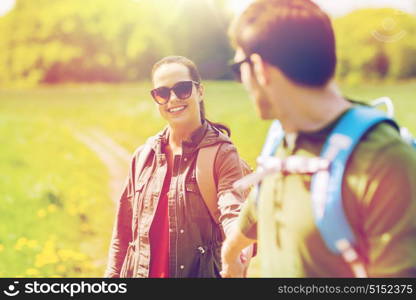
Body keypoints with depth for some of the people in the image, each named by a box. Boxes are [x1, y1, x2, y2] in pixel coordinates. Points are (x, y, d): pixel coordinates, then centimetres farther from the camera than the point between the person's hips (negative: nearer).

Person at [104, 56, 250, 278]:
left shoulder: (222, 154, -8)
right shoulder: (143, 157, 7)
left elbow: (233, 214, -23)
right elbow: (123, 230, 12)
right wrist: (113, 273, 7)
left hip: (200, 272, -4)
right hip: (141, 271, 4)